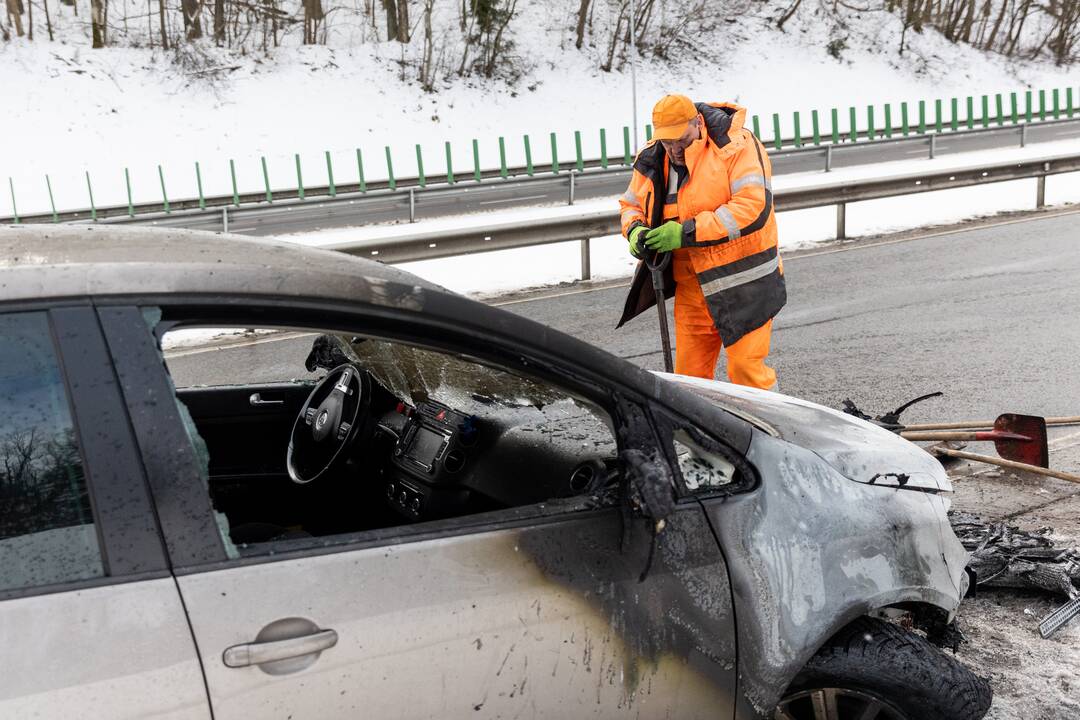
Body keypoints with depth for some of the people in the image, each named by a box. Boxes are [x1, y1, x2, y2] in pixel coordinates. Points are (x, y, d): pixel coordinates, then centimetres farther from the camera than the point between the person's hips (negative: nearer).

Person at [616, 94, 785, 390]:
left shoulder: (737, 146, -14)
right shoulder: (652, 161, 4)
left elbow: (753, 207, -25)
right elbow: (630, 204, 19)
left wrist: (687, 232, -27)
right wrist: (635, 232, -6)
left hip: (743, 284, -5)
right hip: (692, 287, 6)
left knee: (745, 368, -5)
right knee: (689, 373, 11)